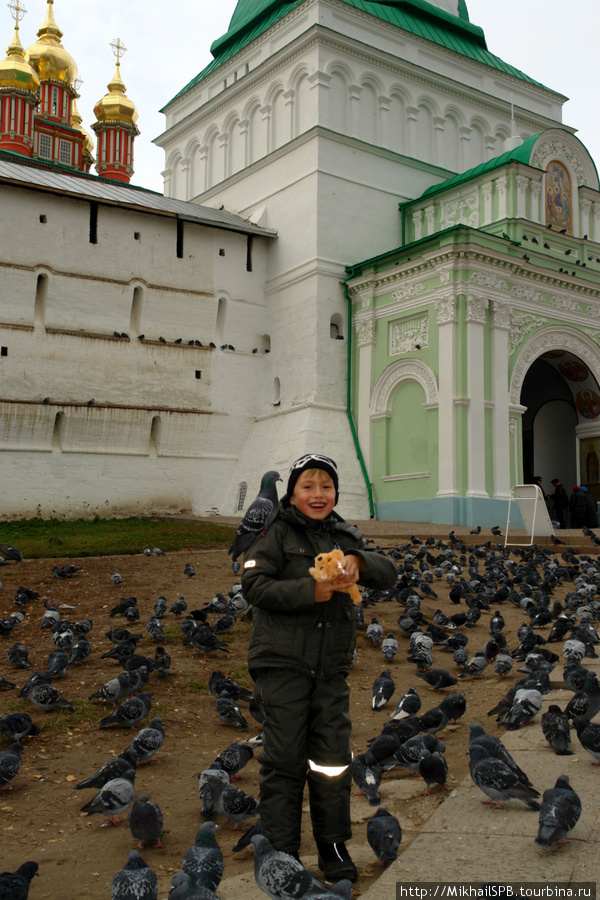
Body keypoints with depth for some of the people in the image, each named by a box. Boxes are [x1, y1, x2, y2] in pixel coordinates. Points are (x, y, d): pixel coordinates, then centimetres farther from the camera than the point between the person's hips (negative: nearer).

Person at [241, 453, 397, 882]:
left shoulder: (345, 536, 11)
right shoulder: (276, 533, -2)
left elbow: (390, 574, 4)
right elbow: (254, 584, -11)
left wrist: (358, 561, -17)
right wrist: (309, 591, -20)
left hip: (331, 665, 4)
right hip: (282, 662, -4)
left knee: (334, 757, 8)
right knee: (285, 757, 1)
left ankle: (333, 845, 25)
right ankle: (280, 850, 16)